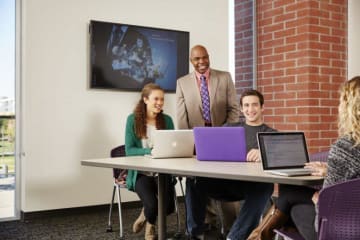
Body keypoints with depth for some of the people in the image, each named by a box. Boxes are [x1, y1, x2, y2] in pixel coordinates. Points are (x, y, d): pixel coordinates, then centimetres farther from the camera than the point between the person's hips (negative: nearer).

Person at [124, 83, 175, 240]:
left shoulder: (167, 120, 6)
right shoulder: (133, 119, -4)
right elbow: (129, 150, -9)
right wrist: (150, 151, -24)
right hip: (141, 172, -3)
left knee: (169, 206, -20)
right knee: (152, 205, -26)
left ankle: (146, 215, 19)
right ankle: (150, 223, 16)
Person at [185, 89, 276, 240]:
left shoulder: (272, 134, 14)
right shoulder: (230, 128, 23)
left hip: (254, 183, -2)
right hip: (227, 180, 2)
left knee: (264, 187, -37)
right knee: (195, 180, -24)